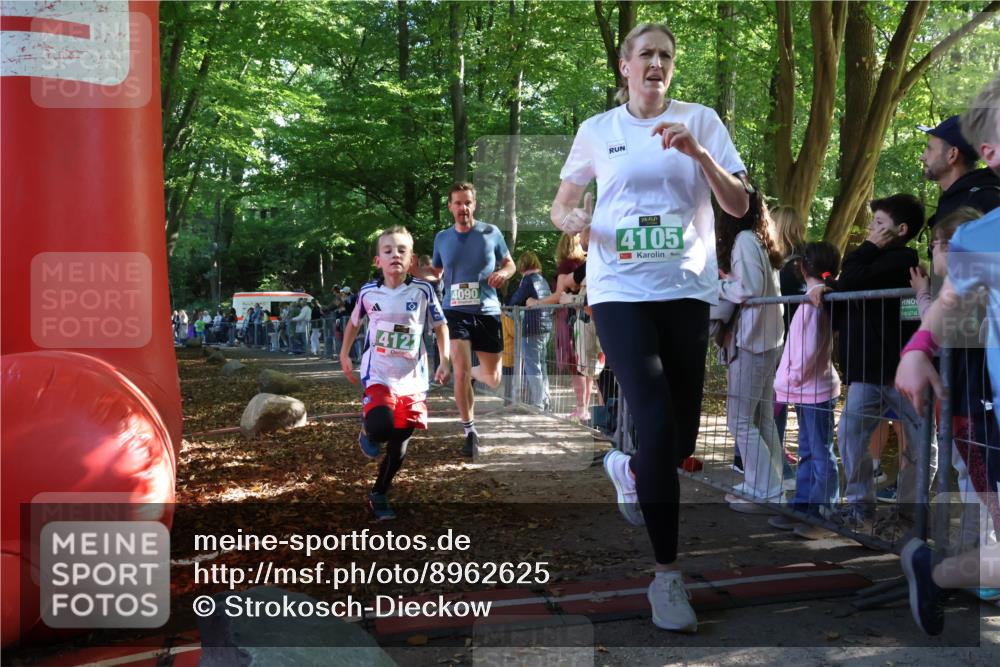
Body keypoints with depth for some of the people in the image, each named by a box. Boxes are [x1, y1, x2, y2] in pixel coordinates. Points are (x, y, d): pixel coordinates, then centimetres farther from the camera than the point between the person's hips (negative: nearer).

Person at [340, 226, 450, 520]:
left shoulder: (422, 291, -5)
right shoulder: (368, 292, -3)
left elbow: (440, 326, 6)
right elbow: (354, 322, 16)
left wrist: (444, 361, -4)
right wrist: (345, 355, 11)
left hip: (413, 379, 1)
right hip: (379, 376, -1)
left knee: (400, 441, 7)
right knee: (381, 427, -26)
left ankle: (379, 494, 27)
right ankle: (368, 431, 13)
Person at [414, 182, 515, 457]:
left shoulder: (491, 233, 1)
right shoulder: (442, 238, 6)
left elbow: (510, 263, 11)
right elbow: (436, 272, 18)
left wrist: (503, 273, -12)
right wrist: (413, 269, -2)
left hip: (487, 311, 0)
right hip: (456, 312, 0)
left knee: (493, 380, 7)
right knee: (461, 373, -13)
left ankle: (473, 372, 44)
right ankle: (470, 431, 2)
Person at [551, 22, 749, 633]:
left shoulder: (701, 120, 6)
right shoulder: (597, 131, 7)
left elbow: (740, 205, 0)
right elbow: (563, 203, 15)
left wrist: (697, 152, -15)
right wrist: (570, 219, -9)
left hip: (688, 289, 2)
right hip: (621, 289, -2)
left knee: (682, 435, 6)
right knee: (657, 422, -16)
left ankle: (629, 468, 43)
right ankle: (667, 576, -5)